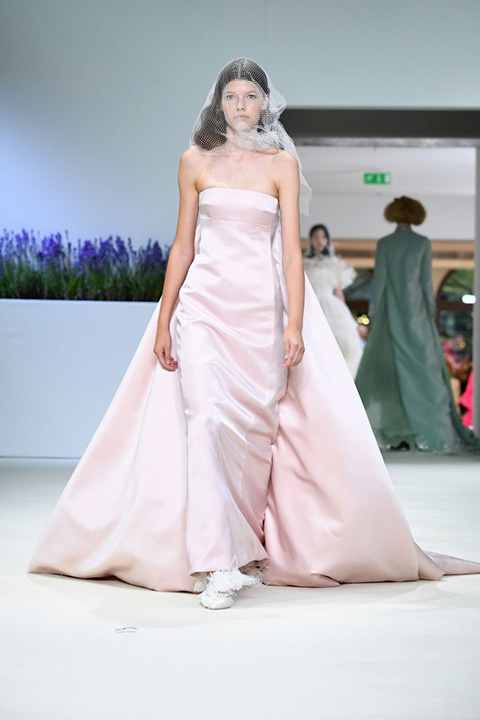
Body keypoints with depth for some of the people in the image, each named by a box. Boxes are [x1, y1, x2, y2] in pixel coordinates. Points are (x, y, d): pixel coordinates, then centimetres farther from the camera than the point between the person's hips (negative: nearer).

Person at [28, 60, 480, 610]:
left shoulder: (282, 163, 6)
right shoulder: (195, 161, 9)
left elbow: (292, 249, -1)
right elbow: (183, 245, 10)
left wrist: (295, 324, -11)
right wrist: (164, 318, 5)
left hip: (262, 304, 0)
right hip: (205, 301, 0)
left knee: (255, 427, 2)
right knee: (208, 419, -15)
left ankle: (250, 549, 18)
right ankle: (218, 564, -17)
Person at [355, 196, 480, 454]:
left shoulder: (384, 243, -2)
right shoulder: (423, 243, -1)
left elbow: (379, 280, -3)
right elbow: (426, 280, -1)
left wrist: (372, 311, 4)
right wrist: (431, 311, 6)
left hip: (391, 311, 0)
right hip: (416, 309, 0)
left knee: (389, 366, 4)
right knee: (424, 365, 3)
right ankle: (435, 428, -1)